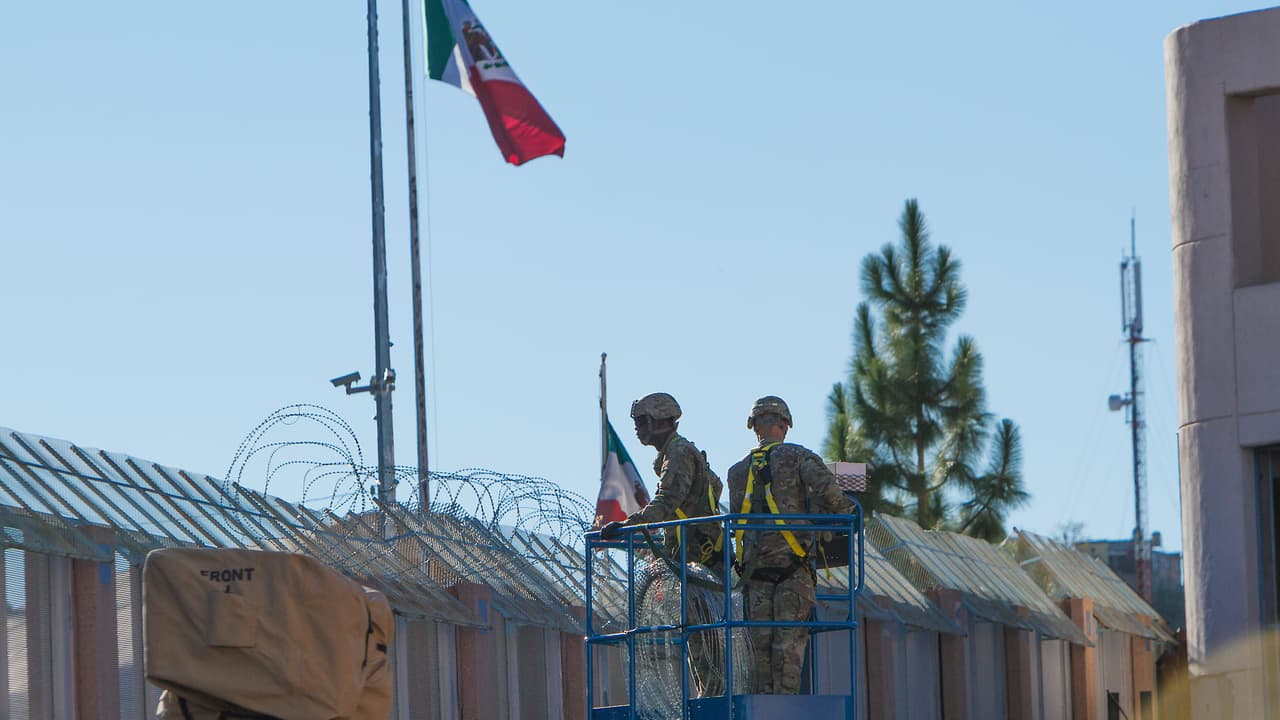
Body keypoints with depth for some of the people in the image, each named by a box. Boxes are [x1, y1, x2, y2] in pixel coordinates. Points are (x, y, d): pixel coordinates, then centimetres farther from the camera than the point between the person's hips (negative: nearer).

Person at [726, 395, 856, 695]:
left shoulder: (738, 471, 14)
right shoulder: (798, 457, 1)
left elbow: (737, 519, 12)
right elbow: (825, 488, -13)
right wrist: (845, 513, 4)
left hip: (754, 565, 4)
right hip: (792, 559, -4)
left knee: (761, 638, 5)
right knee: (790, 637, -5)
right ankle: (785, 695, -12)